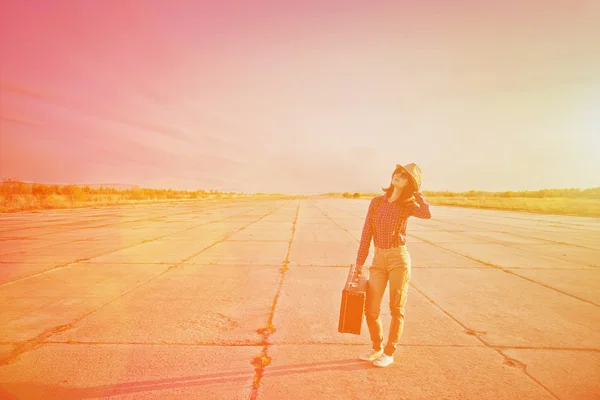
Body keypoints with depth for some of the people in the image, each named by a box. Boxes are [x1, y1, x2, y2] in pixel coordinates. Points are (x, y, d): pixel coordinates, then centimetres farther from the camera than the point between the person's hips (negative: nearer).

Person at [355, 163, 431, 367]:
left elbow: (427, 214, -26)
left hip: (399, 258, -3)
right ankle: (377, 348, 31)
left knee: (396, 309, 7)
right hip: (378, 260, 3)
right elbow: (366, 233, 5)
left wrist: (417, 191, -11)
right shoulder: (376, 202, 5)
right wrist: (359, 263, 5)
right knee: (370, 309, 6)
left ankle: (389, 353, 26)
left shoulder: (408, 205, -2)